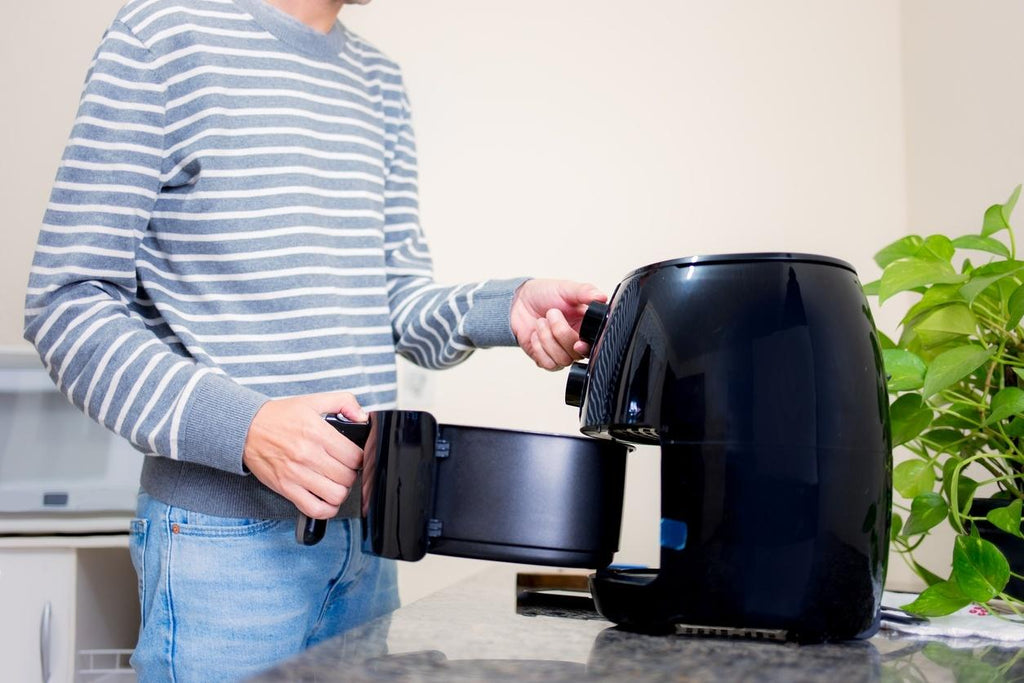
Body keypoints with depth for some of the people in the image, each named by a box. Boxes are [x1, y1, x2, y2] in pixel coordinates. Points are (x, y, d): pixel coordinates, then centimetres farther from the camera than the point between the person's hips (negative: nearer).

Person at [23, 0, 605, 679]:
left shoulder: (378, 77, 14)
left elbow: (401, 303, 12)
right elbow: (69, 301, -10)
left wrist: (509, 308, -10)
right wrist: (244, 426, -24)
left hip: (363, 524, 6)